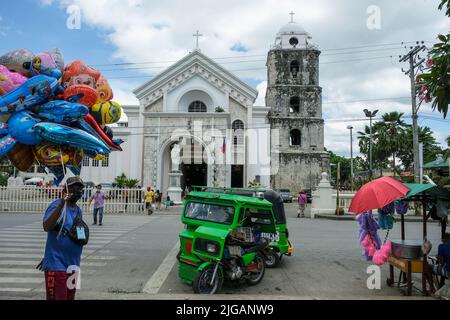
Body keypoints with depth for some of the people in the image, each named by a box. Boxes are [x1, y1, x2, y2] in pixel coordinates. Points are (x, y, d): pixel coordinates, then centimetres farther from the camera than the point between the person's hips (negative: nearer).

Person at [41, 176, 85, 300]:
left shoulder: (78, 210, 11)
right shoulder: (57, 205, -13)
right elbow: (47, 227, -32)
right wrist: (61, 204, -40)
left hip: (73, 265, 8)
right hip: (57, 266, -8)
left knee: (70, 297, 16)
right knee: (57, 297, -5)